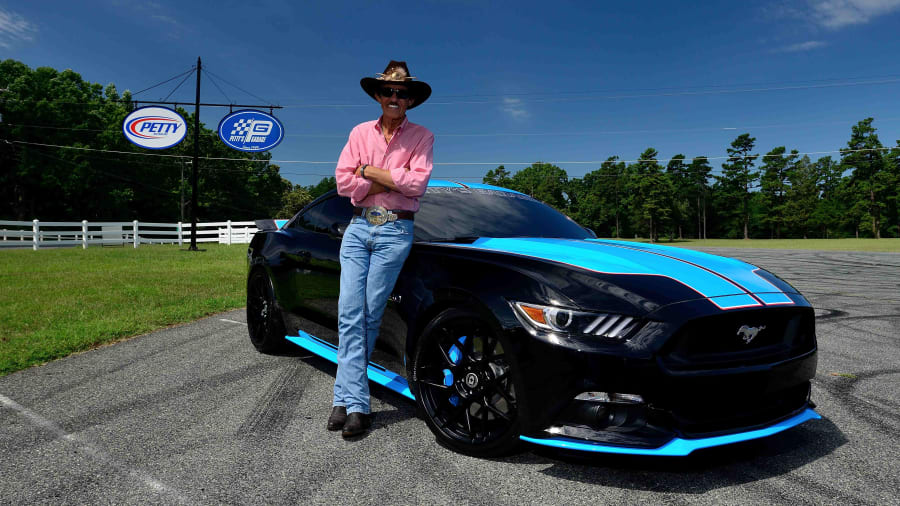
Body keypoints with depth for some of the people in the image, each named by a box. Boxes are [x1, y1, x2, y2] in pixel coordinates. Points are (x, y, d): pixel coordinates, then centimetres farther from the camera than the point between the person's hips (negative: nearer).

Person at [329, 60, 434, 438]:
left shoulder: (421, 137, 6)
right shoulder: (360, 133, 14)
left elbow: (417, 183, -10)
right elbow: (343, 182, 3)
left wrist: (369, 171, -5)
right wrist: (393, 182, -5)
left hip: (395, 231, -3)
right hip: (358, 227, 3)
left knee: (369, 316, -4)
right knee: (349, 314, -6)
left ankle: (346, 397, 8)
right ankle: (355, 403, -3)